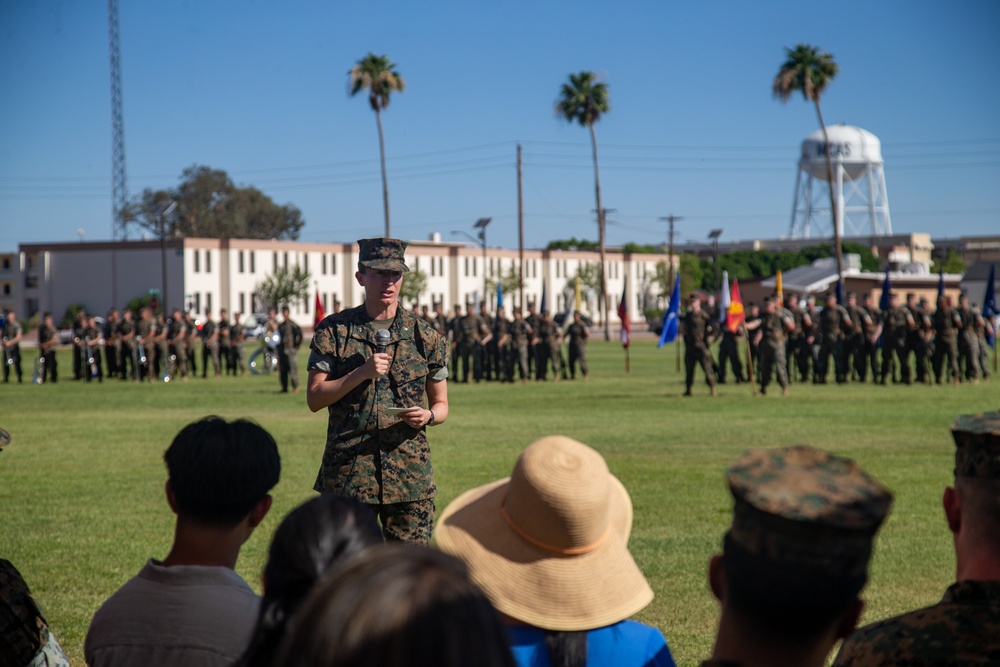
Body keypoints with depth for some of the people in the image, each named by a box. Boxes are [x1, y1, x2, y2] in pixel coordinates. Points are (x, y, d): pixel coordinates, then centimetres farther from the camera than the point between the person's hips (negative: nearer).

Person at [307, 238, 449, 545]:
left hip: (410, 472, 1)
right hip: (348, 472, -1)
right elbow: (314, 398, -1)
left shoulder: (424, 335, 8)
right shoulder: (333, 330, 4)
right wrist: (361, 373, -13)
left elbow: (441, 404, 14)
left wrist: (428, 415, -9)